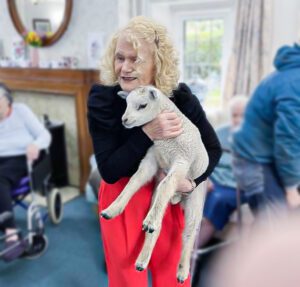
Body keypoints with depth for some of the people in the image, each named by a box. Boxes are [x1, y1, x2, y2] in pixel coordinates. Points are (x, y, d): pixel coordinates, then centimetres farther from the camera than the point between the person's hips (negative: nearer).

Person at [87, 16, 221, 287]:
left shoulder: (181, 97, -13)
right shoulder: (102, 99, -16)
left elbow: (213, 148, -1)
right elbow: (109, 171, -19)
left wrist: (191, 181, -17)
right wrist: (148, 134, -30)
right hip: (123, 199, -1)